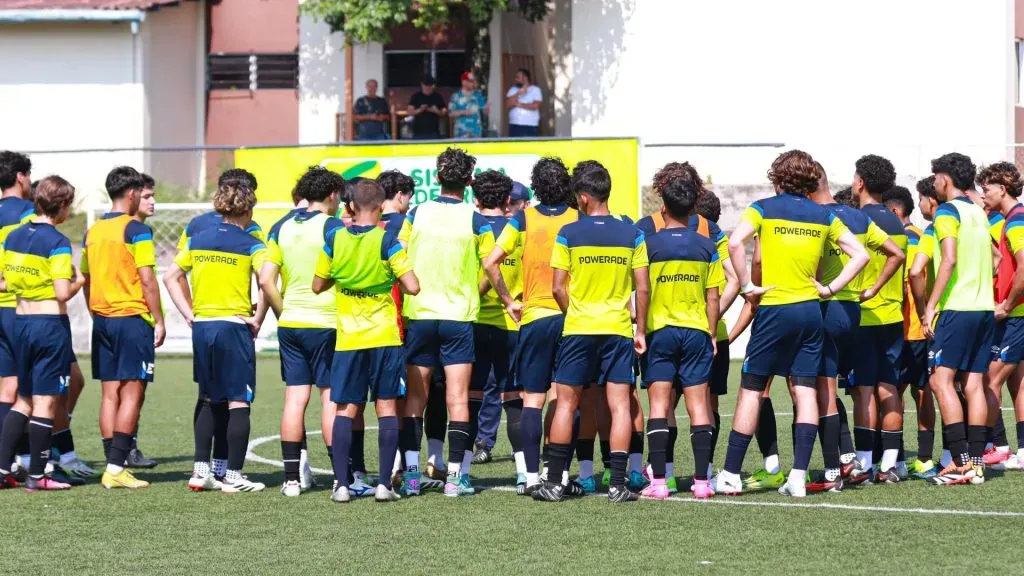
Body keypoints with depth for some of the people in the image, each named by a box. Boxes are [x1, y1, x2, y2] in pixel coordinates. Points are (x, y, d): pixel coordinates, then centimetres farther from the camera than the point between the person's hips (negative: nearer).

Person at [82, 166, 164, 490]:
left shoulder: (93, 231, 11)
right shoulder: (136, 231, -10)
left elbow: (86, 280, 15)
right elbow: (147, 280, -13)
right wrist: (159, 321, -7)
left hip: (102, 319, 7)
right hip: (133, 318, -7)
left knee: (110, 394, 8)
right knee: (132, 393, -5)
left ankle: (113, 467, 8)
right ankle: (116, 468, -12)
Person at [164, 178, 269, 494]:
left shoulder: (198, 239, 9)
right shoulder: (250, 245, -6)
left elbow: (170, 277, 11)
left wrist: (189, 314, 10)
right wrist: (258, 319, -10)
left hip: (202, 326, 5)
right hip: (234, 325, -5)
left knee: (208, 399, 16)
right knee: (238, 401, 1)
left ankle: (201, 470, 13)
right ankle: (233, 476, 1)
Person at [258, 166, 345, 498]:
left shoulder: (282, 228, 7)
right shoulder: (332, 227, -9)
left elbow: (266, 279, 2)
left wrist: (283, 312, 11)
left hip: (290, 323, 5)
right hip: (326, 324, -5)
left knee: (295, 398, 6)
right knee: (331, 397, 0)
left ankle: (291, 479, 5)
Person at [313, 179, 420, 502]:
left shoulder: (334, 240, -1)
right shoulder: (386, 241, -9)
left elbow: (318, 286, 8)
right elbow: (413, 287, -14)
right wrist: (393, 281, 7)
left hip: (348, 340, 2)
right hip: (385, 338, -2)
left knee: (345, 410, 7)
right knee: (387, 408, 3)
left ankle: (341, 484, 1)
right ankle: (384, 484, -2)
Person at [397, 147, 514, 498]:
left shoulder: (416, 215, 1)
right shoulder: (476, 221, -5)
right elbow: (491, 270, -3)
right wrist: (509, 302, 12)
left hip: (418, 315, 2)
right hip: (460, 317, -2)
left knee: (414, 398, 7)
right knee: (458, 399, 0)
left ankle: (411, 474, 1)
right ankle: (455, 477, -4)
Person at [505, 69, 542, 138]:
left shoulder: (535, 90, 2)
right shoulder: (513, 90, 12)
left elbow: (535, 106, -11)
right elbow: (508, 104, -2)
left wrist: (519, 104, -5)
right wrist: (519, 93, -11)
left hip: (531, 127, -3)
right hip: (515, 126, 3)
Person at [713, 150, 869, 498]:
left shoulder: (764, 209, -2)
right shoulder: (823, 216, 9)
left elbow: (735, 243, -18)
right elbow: (860, 254, 8)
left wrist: (746, 286, -10)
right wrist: (831, 288, 7)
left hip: (773, 309, -3)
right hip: (810, 310, 3)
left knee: (751, 390, 2)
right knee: (806, 391, 4)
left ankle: (731, 475, 3)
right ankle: (798, 477, -3)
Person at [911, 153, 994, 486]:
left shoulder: (948, 211, -7)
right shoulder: (978, 213, 17)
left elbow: (949, 260, -18)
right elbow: (991, 260, 23)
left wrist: (929, 307, -17)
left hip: (956, 308, -8)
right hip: (984, 308, 8)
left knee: (941, 380, -8)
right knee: (974, 384, 6)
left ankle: (961, 462, -16)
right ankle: (976, 462, 2)